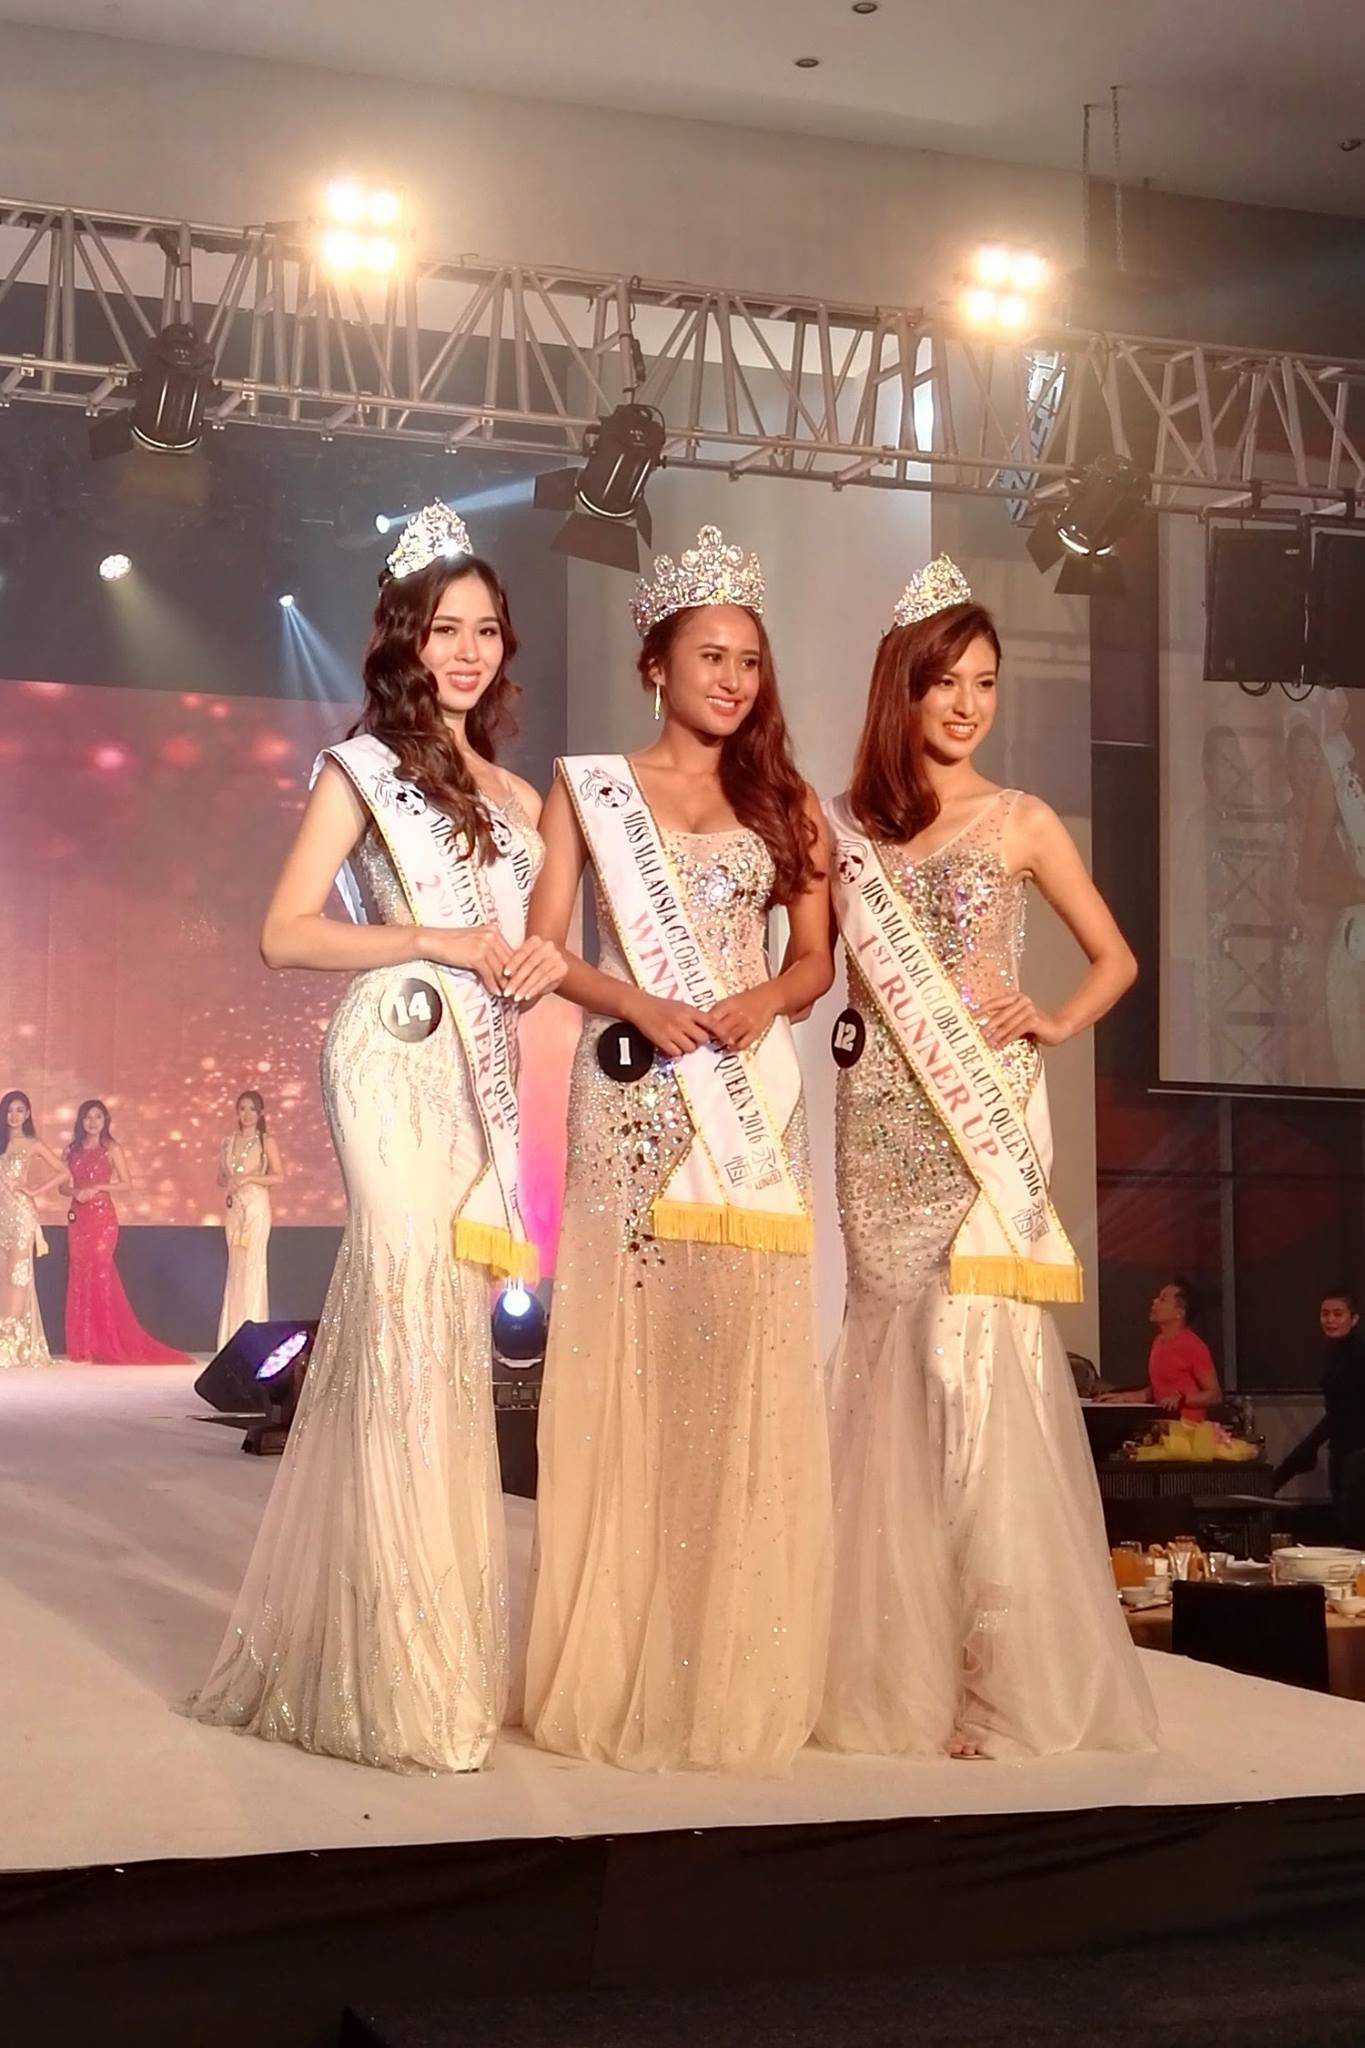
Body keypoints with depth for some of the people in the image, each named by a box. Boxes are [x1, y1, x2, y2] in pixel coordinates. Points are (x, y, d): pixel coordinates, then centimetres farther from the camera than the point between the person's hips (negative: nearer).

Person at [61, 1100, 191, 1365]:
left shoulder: (112, 1149, 2)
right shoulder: (73, 1150, 13)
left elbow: (127, 1185, -2)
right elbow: (64, 1185, 11)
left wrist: (98, 1187, -13)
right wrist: (75, 1191, -10)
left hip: (102, 1216, -4)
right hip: (78, 1217, 4)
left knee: (98, 1273, -9)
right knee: (79, 1276, 1)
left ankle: (102, 1346, -6)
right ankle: (82, 1347, 3)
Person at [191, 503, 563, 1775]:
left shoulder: (514, 796, 19)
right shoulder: (364, 767, 0)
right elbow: (287, 935, -7)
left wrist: (536, 966, 2)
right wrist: (438, 944, -14)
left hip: (481, 1072, 7)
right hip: (397, 1062, -6)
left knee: (450, 1342, 6)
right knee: (408, 1329, -11)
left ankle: (436, 1655, 14)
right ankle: (400, 1680, -6)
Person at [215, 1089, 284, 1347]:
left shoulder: (266, 1142, -1)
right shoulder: (229, 1142, 12)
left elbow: (279, 1177, -6)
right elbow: (221, 1177, 18)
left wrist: (248, 1178, -14)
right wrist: (229, 1182, -5)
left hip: (256, 1207, -5)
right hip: (234, 1208, 5)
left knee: (253, 1266, -8)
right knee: (235, 1268, 5)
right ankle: (234, 1336, 8)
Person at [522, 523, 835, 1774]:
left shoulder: (783, 801, 14)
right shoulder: (590, 787, 7)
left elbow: (816, 958, 12)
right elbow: (546, 946, 1)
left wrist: (764, 1003, -9)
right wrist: (637, 1004, -15)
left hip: (753, 1099, 2)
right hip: (634, 1096, -2)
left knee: (746, 1367, -2)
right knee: (628, 1357, -4)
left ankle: (737, 1671, 7)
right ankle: (619, 1665, 5)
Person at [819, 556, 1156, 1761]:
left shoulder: (1022, 823, 4)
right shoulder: (851, 827, 10)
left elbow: (1115, 958, 9)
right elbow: (839, 967, 13)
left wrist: (1054, 1026, -5)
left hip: (986, 1114, -3)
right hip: (882, 1118, 3)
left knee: (981, 1360, -7)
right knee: (897, 1361, 4)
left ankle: (1011, 1676, 0)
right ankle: (903, 1668, 13)